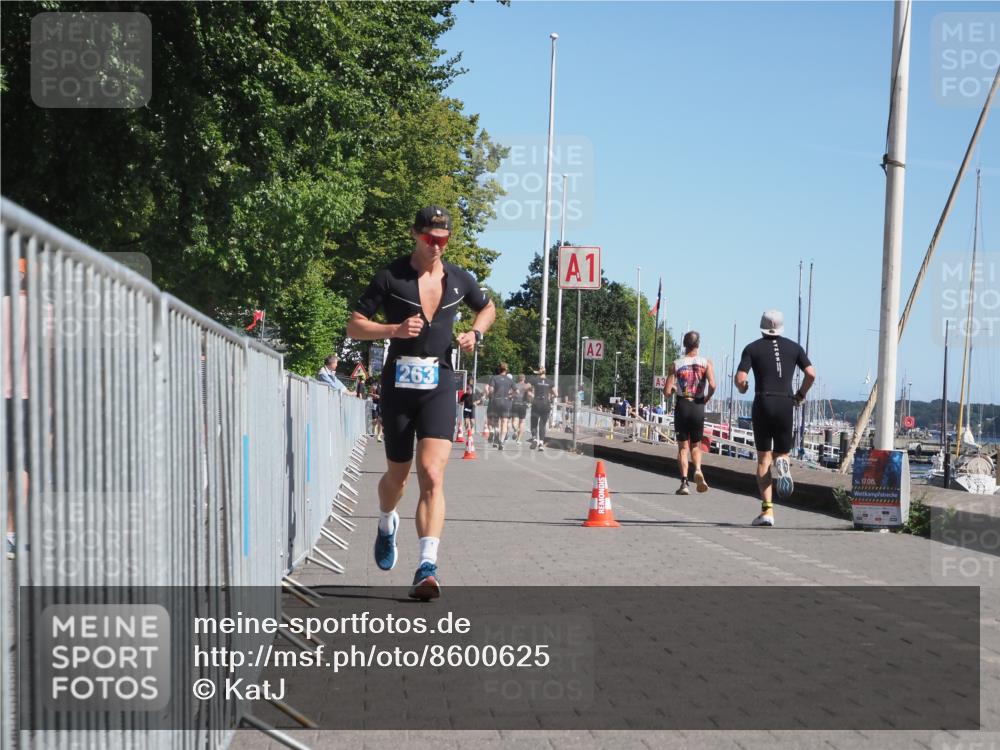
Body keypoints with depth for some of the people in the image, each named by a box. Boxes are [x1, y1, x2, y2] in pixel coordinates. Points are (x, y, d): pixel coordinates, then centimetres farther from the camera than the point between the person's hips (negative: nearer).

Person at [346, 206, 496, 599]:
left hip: (439, 384, 1)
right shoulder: (390, 276, -1)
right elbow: (354, 325, -1)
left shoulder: (459, 279, 8)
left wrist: (475, 333, 7)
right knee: (397, 475, 11)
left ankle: (427, 568, -21)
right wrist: (394, 329, -17)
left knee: (432, 474, -15)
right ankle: (386, 523, 47)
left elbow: (488, 308, 28)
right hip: (399, 383, -1)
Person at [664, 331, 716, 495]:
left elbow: (667, 392, -5)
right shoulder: (706, 363, 0)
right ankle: (698, 469, -12)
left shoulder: (675, 364, 0)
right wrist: (706, 399, 3)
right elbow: (712, 385, -14)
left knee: (683, 446, 7)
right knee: (696, 444, 16)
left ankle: (684, 482, -5)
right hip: (698, 407, 1)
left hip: (682, 406, 0)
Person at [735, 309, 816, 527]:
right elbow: (811, 374, -2)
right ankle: (782, 463, -24)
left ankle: (767, 510, -5)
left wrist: (742, 388, 16)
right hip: (786, 405, 1)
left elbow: (739, 379, -6)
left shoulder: (752, 348, 4)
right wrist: (801, 394, 13)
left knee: (764, 459, 5)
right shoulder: (793, 347, 10)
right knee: (782, 453, 15)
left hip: (763, 403, -1)